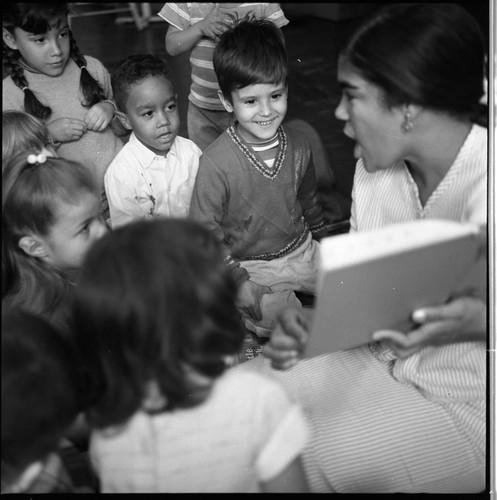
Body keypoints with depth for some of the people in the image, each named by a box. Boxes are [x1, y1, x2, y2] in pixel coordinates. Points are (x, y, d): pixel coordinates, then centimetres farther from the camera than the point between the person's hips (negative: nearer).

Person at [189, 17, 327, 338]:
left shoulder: (298, 148, -2)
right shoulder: (215, 163, -19)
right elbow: (205, 230, -14)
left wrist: (323, 245, 24)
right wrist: (239, 282, -17)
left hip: (302, 250, 5)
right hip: (251, 267, -5)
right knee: (277, 320, -29)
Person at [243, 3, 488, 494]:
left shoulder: (481, 186, -24)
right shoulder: (375, 166, 0)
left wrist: (478, 320, -37)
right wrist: (310, 324, -11)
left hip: (460, 407, -6)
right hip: (378, 358, 7)